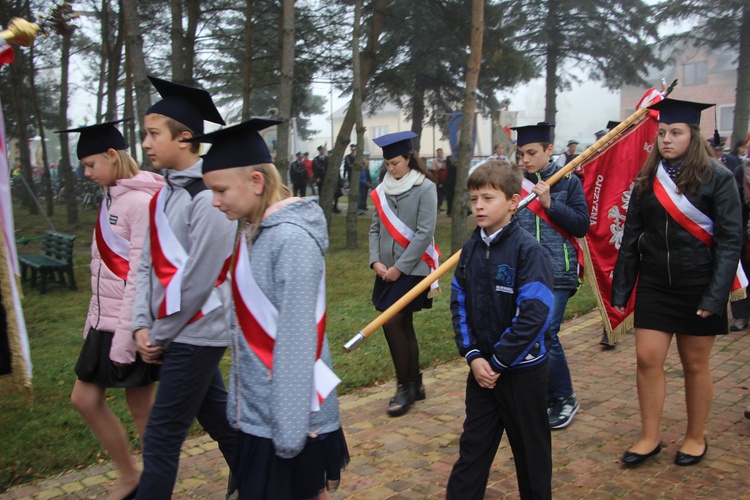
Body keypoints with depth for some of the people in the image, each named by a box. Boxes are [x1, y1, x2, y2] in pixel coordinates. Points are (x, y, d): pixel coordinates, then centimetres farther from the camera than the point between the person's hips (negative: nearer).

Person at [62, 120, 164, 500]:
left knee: (141, 409, 4)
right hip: (105, 321, 9)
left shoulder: (141, 201, -16)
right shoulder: (112, 198, 10)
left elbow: (141, 275, -20)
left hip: (129, 325, -9)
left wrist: (126, 337, -19)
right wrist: (94, 320, 15)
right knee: (85, 400, 15)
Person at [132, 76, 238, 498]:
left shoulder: (209, 196, -18)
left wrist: (160, 334, -11)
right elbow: (150, 263, 10)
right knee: (218, 417, 20)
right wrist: (142, 325, 0)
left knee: (162, 439, 0)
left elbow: (198, 276, -20)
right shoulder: (166, 193, 8)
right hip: (181, 333, 8)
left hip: (196, 333, -8)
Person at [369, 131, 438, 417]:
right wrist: (376, 261, -4)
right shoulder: (382, 190, 8)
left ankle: (405, 387, 6)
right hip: (388, 270, 6)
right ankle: (415, 386, 24)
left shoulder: (425, 188, -9)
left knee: (392, 323, -10)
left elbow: (424, 233, -14)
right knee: (403, 326, 10)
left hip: (412, 268, -6)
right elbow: (375, 228, 10)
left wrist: (399, 267, -15)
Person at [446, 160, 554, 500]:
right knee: (473, 445, 14)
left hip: (522, 370, -5)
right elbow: (459, 305, 5)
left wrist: (497, 361, -17)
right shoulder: (470, 249, 3)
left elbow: (533, 316, -21)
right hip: (481, 368, 5)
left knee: (530, 448, 14)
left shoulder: (528, 250, -16)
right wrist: (472, 356, -6)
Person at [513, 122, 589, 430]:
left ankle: (565, 398, 13)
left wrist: (550, 203, -15)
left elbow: (582, 226, -5)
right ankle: (546, 395, 26)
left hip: (557, 272, -4)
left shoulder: (568, 181, 0)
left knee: (546, 334, -9)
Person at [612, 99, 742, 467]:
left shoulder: (717, 178, -7)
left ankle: (695, 438, 27)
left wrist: (715, 296, -18)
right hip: (654, 285, 3)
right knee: (647, 358, 0)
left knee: (695, 365, 8)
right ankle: (649, 438, 15)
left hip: (696, 287, -3)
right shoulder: (647, 180, 4)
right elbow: (631, 238, 7)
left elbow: (729, 241, -10)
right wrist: (620, 289, 4)